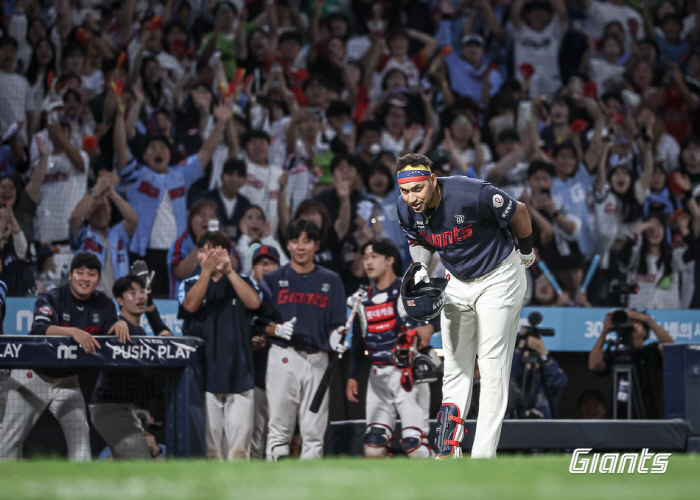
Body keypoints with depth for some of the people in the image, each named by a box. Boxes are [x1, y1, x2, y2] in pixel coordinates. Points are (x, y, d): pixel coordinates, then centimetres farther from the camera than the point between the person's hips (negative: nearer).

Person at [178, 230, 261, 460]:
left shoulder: (240, 282, 13)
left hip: (238, 373, 0)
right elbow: (191, 305, -10)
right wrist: (206, 271, -18)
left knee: (239, 441, -4)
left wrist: (229, 271, -14)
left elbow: (254, 302, -8)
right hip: (204, 373, 0)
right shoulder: (190, 284, 12)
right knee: (207, 440, -1)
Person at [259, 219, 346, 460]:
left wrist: (336, 338, -14)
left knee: (314, 429, 3)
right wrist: (276, 330, -16)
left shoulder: (331, 281, 11)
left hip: (317, 358, 1)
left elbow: (337, 325, 8)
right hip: (283, 356, -1)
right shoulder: (273, 280, 7)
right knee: (279, 426, -4)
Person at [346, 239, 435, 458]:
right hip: (378, 376, 6)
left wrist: (429, 327, -33)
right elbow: (358, 341, 22)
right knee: (373, 440, 1)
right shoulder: (364, 300, 16)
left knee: (414, 442, -15)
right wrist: (352, 376, 17)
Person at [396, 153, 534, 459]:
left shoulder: (471, 194, -31)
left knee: (493, 366, -9)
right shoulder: (406, 209, -13)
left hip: (498, 279, -6)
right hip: (458, 283, 6)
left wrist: (526, 252, 2)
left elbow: (518, 212, -14)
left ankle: (484, 454, -11)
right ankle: (448, 451, 9)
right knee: (455, 368, 6)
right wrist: (420, 269, -10)